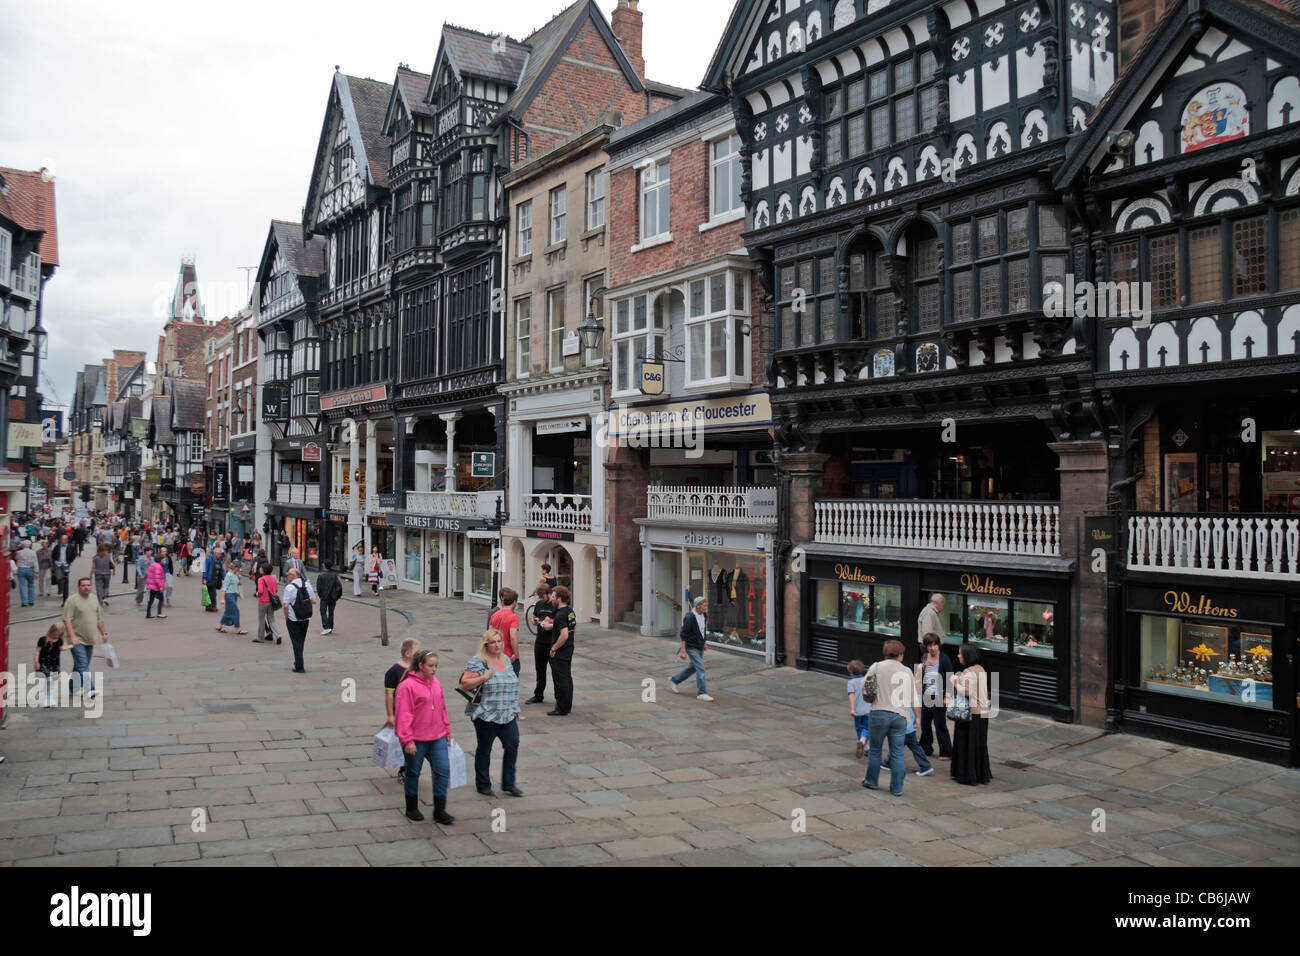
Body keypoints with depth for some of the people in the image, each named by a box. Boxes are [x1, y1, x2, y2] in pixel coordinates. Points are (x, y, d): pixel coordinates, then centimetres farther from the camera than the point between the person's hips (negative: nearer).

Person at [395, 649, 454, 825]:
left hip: (437, 738, 6)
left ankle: (439, 811, 8)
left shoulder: (436, 683, 6)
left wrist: (447, 731, 17)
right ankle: (411, 809, 28)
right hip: (416, 740, -6)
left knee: (443, 770, 0)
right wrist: (407, 740, -16)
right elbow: (403, 715, -16)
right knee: (413, 773, 11)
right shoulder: (407, 686, -15)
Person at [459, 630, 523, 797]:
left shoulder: (505, 660, 12)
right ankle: (483, 785, 22)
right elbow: (464, 684, -14)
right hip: (486, 715, -6)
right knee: (484, 750, 7)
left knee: (513, 745, -1)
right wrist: (484, 677, -24)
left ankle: (508, 784, 12)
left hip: (507, 715, 6)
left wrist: (515, 710, 20)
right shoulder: (477, 662, -8)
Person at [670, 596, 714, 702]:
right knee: (700, 668, -11)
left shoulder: (704, 615, 4)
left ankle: (674, 680, 36)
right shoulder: (690, 617, -20)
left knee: (693, 667, 18)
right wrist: (683, 650, -20)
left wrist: (703, 643, 23)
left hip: (699, 647, 9)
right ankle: (702, 693, -5)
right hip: (691, 647, -9)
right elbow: (684, 635, -18)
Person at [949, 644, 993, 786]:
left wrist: (955, 682, -12)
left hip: (971, 714, -9)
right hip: (983, 712, 9)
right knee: (980, 745, 16)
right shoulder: (981, 669, 9)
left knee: (967, 745, 1)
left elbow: (966, 692, -26)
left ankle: (968, 776, 7)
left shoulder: (968, 673, -18)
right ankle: (982, 774, 22)